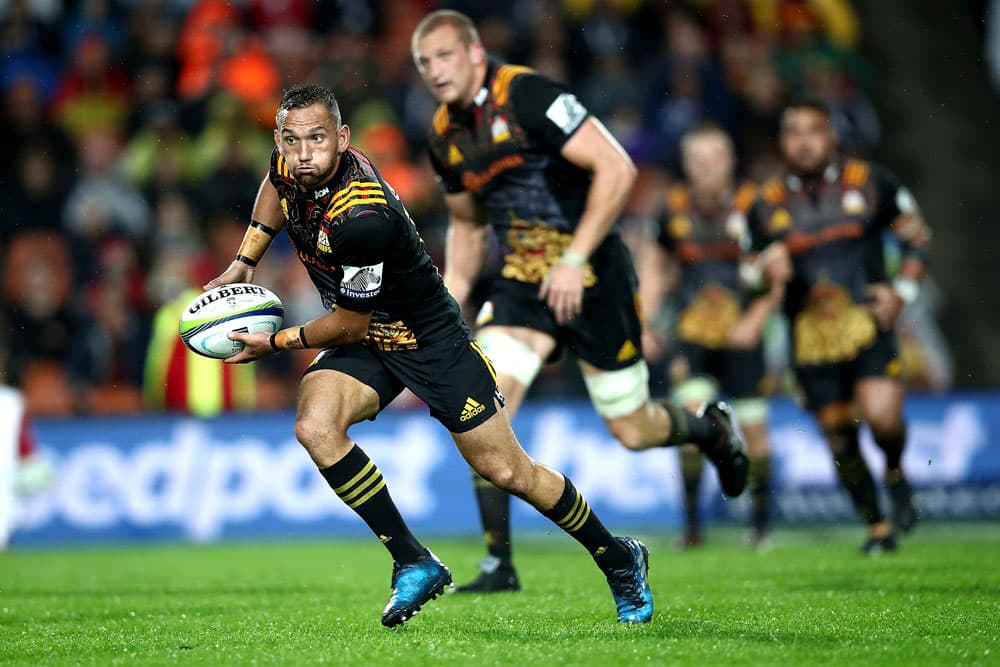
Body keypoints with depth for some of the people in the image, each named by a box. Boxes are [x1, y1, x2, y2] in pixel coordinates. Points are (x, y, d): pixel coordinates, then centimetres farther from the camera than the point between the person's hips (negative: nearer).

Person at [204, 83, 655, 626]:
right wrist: (243, 263, 9)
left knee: (506, 471, -1)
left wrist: (275, 343, -11)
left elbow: (350, 325, -23)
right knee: (314, 425, -22)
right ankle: (413, 564, -10)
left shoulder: (361, 220, -35)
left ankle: (619, 560, 24)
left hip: (429, 338, -7)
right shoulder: (291, 166, -12)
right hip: (361, 343, 7)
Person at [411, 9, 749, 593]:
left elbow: (616, 168, -22)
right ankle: (499, 563, -10)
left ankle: (712, 429, 38)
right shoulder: (446, 135, 4)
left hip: (591, 274, -6)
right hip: (521, 279, 6)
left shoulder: (527, 95, -18)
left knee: (632, 430, 3)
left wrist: (574, 260, -25)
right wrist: (450, 304, 9)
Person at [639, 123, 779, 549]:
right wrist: (646, 321, 7)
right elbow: (654, 263, 16)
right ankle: (691, 521, -7)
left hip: (740, 335, -1)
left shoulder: (752, 206, -8)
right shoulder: (675, 208, 1)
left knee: (752, 429, 1)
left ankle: (760, 521, 19)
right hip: (692, 334, 1)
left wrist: (756, 319, -11)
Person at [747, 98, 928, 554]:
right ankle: (876, 525, 22)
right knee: (840, 442, 4)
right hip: (810, 335, 2)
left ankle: (895, 475, 10)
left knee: (881, 416, -22)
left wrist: (903, 289, -3)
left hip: (868, 323, -2)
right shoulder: (768, 205, 6)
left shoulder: (870, 183, 2)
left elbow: (917, 237, 11)